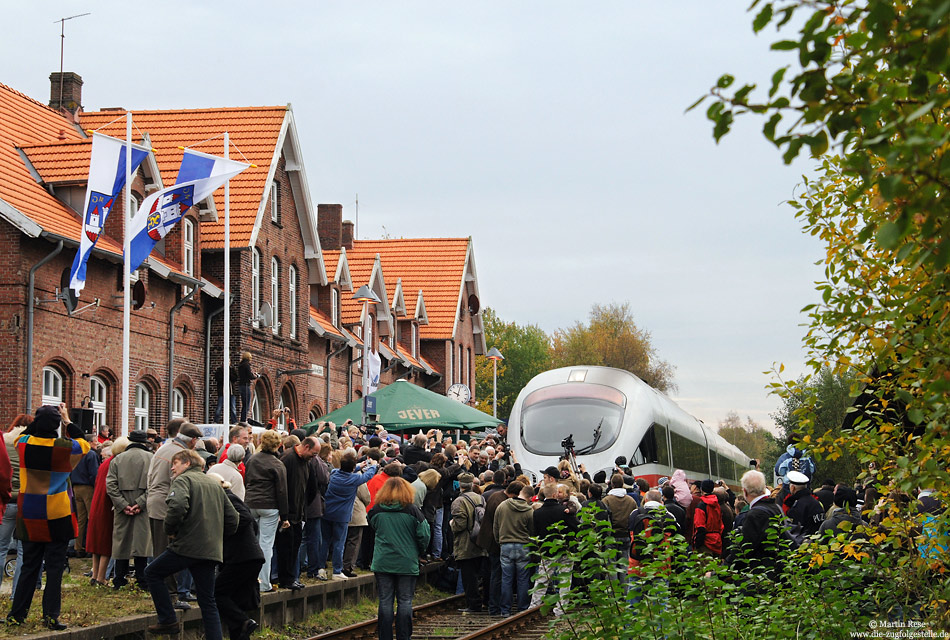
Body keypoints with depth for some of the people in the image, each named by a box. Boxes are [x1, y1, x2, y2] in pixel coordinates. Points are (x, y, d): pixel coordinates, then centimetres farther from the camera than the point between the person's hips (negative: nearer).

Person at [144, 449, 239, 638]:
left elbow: (178, 505, -24)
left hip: (187, 545, -7)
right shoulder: (214, 484, 19)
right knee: (208, 602, 11)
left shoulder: (183, 480, -2)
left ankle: (168, 620, 8)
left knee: (152, 573, 13)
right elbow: (232, 518, 17)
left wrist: (169, 530, -9)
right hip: (212, 550, 7)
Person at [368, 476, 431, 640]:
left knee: (385, 602, 5)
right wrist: (419, 552, 14)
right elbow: (424, 535, -3)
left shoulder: (376, 510, -1)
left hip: (383, 563, 1)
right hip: (407, 563, -1)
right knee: (405, 602, 4)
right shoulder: (412, 510, -6)